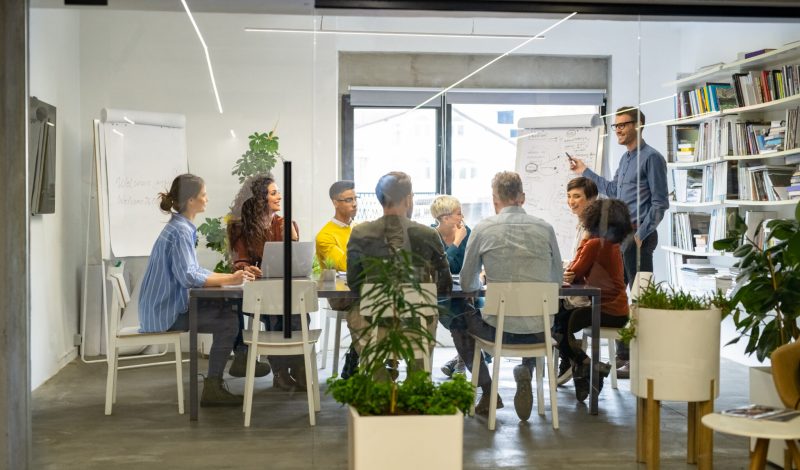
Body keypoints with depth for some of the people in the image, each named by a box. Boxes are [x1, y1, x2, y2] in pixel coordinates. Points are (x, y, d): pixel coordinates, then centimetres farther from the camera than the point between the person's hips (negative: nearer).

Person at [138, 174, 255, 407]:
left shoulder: (182, 227, 13)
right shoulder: (180, 231, -18)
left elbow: (193, 270, 15)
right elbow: (188, 276, -26)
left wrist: (231, 275, 6)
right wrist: (228, 280, -21)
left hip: (168, 305, 10)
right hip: (165, 313, -10)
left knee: (226, 310, 9)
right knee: (229, 322, -13)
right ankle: (212, 388, -8)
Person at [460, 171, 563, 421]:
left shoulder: (483, 228, -3)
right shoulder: (545, 228, 1)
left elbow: (467, 285, 5)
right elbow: (557, 280, 13)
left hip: (500, 328, -2)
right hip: (539, 331, 2)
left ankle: (488, 391, 21)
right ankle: (526, 370, 14)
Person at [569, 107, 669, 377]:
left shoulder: (651, 158, -9)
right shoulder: (625, 158, 17)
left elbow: (660, 203, -12)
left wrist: (640, 235, -17)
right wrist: (585, 172, 30)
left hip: (638, 237, -9)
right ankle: (622, 356, 19)